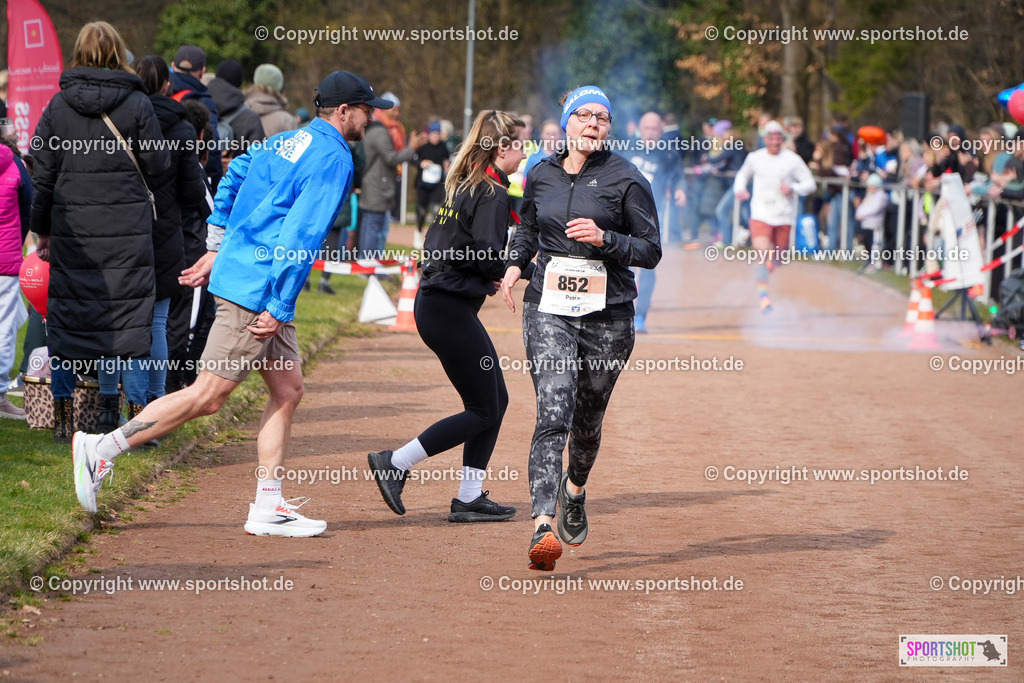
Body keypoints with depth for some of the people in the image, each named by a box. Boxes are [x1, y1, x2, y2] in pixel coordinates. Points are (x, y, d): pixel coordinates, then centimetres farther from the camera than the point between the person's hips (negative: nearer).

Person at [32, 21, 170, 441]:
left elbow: (44, 174, 4)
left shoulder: (58, 106, 2)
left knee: (66, 315, 8)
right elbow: (157, 163, -4)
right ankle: (109, 412, 3)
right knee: (118, 313, 5)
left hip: (71, 228, 2)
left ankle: (62, 416, 10)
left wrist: (42, 230, 12)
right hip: (126, 230, -2)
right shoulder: (136, 103, -5)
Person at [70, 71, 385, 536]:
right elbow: (301, 236, -19)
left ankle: (268, 508, 8)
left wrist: (216, 252, 28)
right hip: (258, 291, -10)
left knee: (288, 390, 10)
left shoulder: (281, 143, 15)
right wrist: (280, 309, -19)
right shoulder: (334, 158, -12)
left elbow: (231, 181, 25)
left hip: (237, 272, 10)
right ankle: (102, 449, -2)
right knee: (208, 396, -6)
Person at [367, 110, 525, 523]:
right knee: (483, 410, -3)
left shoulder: (463, 187, 15)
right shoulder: (493, 195, -13)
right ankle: (395, 464, -3)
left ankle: (469, 498, 13)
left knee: (496, 400, 13)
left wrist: (487, 275, 10)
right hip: (451, 310, -10)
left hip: (435, 301, 10)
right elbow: (488, 255, -23)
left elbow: (436, 240, 17)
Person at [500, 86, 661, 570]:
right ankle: (543, 526, -27)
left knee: (587, 421, 11)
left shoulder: (625, 179, -3)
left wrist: (604, 239, -19)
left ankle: (575, 490, 45)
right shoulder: (541, 175, 8)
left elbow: (651, 250, -4)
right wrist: (515, 263, 7)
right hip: (549, 310, 1)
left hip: (607, 315, -1)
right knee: (554, 413, -17)